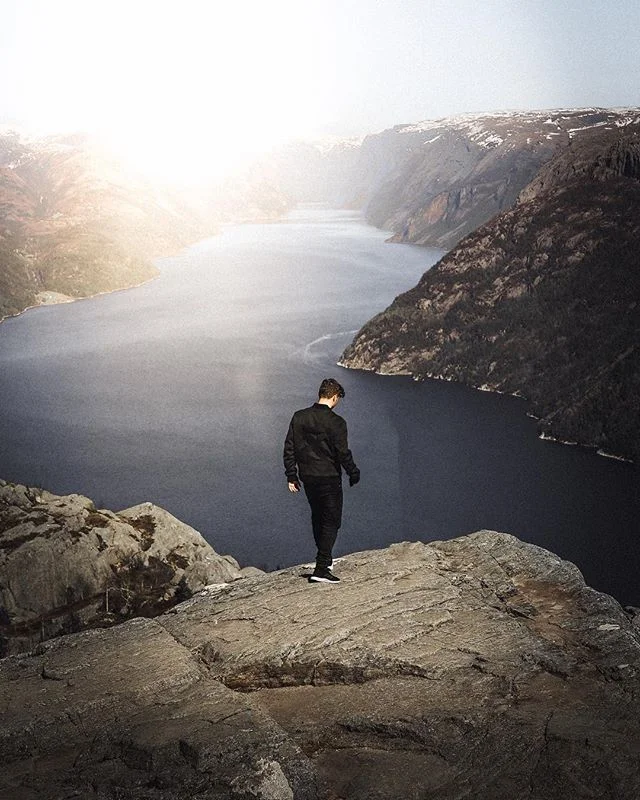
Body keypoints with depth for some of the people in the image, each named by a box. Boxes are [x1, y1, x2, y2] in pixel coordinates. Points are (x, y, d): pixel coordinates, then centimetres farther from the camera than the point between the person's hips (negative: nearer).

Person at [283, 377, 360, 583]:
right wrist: (354, 474, 1)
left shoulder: (299, 417, 2)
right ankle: (321, 568, -8)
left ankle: (324, 559, 36)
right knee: (331, 521, 1)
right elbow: (343, 453, -14)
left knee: (318, 518, 22)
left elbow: (289, 449, 4)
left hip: (307, 478, 6)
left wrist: (291, 476, 10)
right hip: (329, 478, -6)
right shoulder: (336, 422, -15)